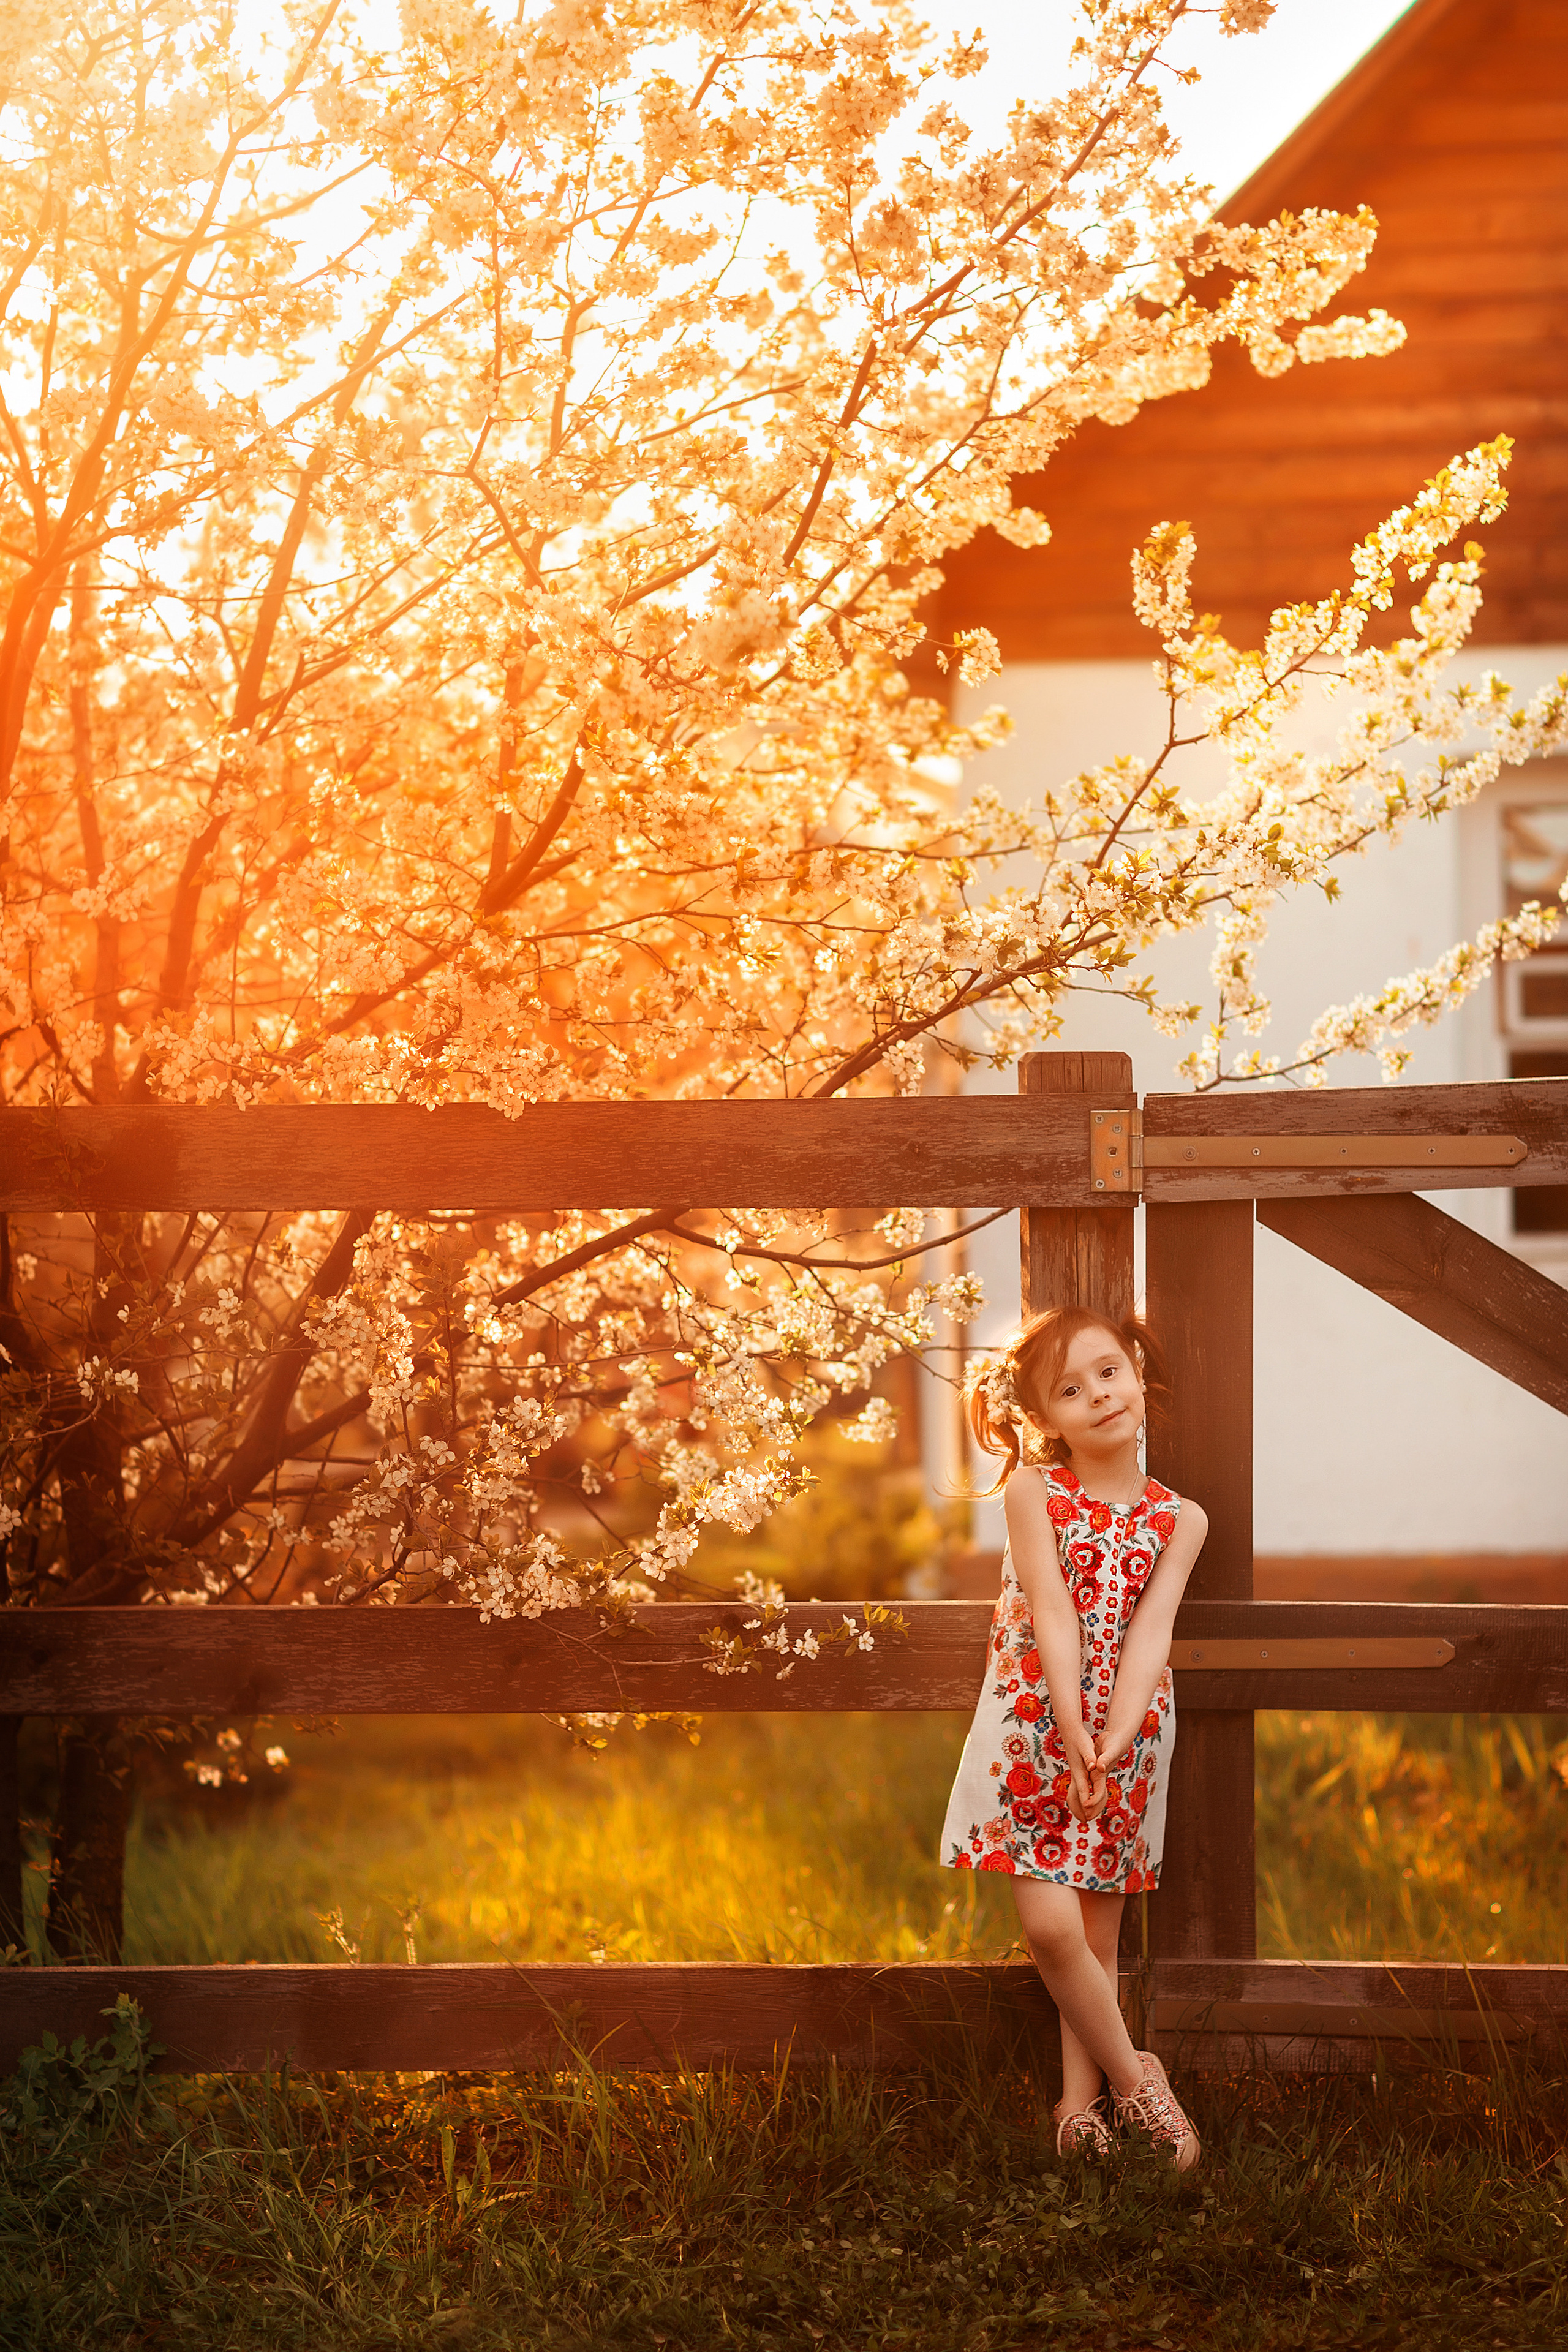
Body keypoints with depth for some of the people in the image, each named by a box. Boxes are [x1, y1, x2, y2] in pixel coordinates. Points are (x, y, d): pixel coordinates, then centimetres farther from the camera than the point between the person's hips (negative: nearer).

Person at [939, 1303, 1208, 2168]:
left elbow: (1150, 1632, -7)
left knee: (1099, 1935, 6)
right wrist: (1073, 1731, -20)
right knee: (1051, 1924, -13)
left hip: (1127, 1741, 2)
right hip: (1035, 1729, -2)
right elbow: (1053, 1611, -11)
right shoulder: (1031, 1491, -1)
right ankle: (1132, 2078, 2)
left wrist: (1112, 1741, -21)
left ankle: (1081, 2100, 11)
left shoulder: (1178, 1521, 4)